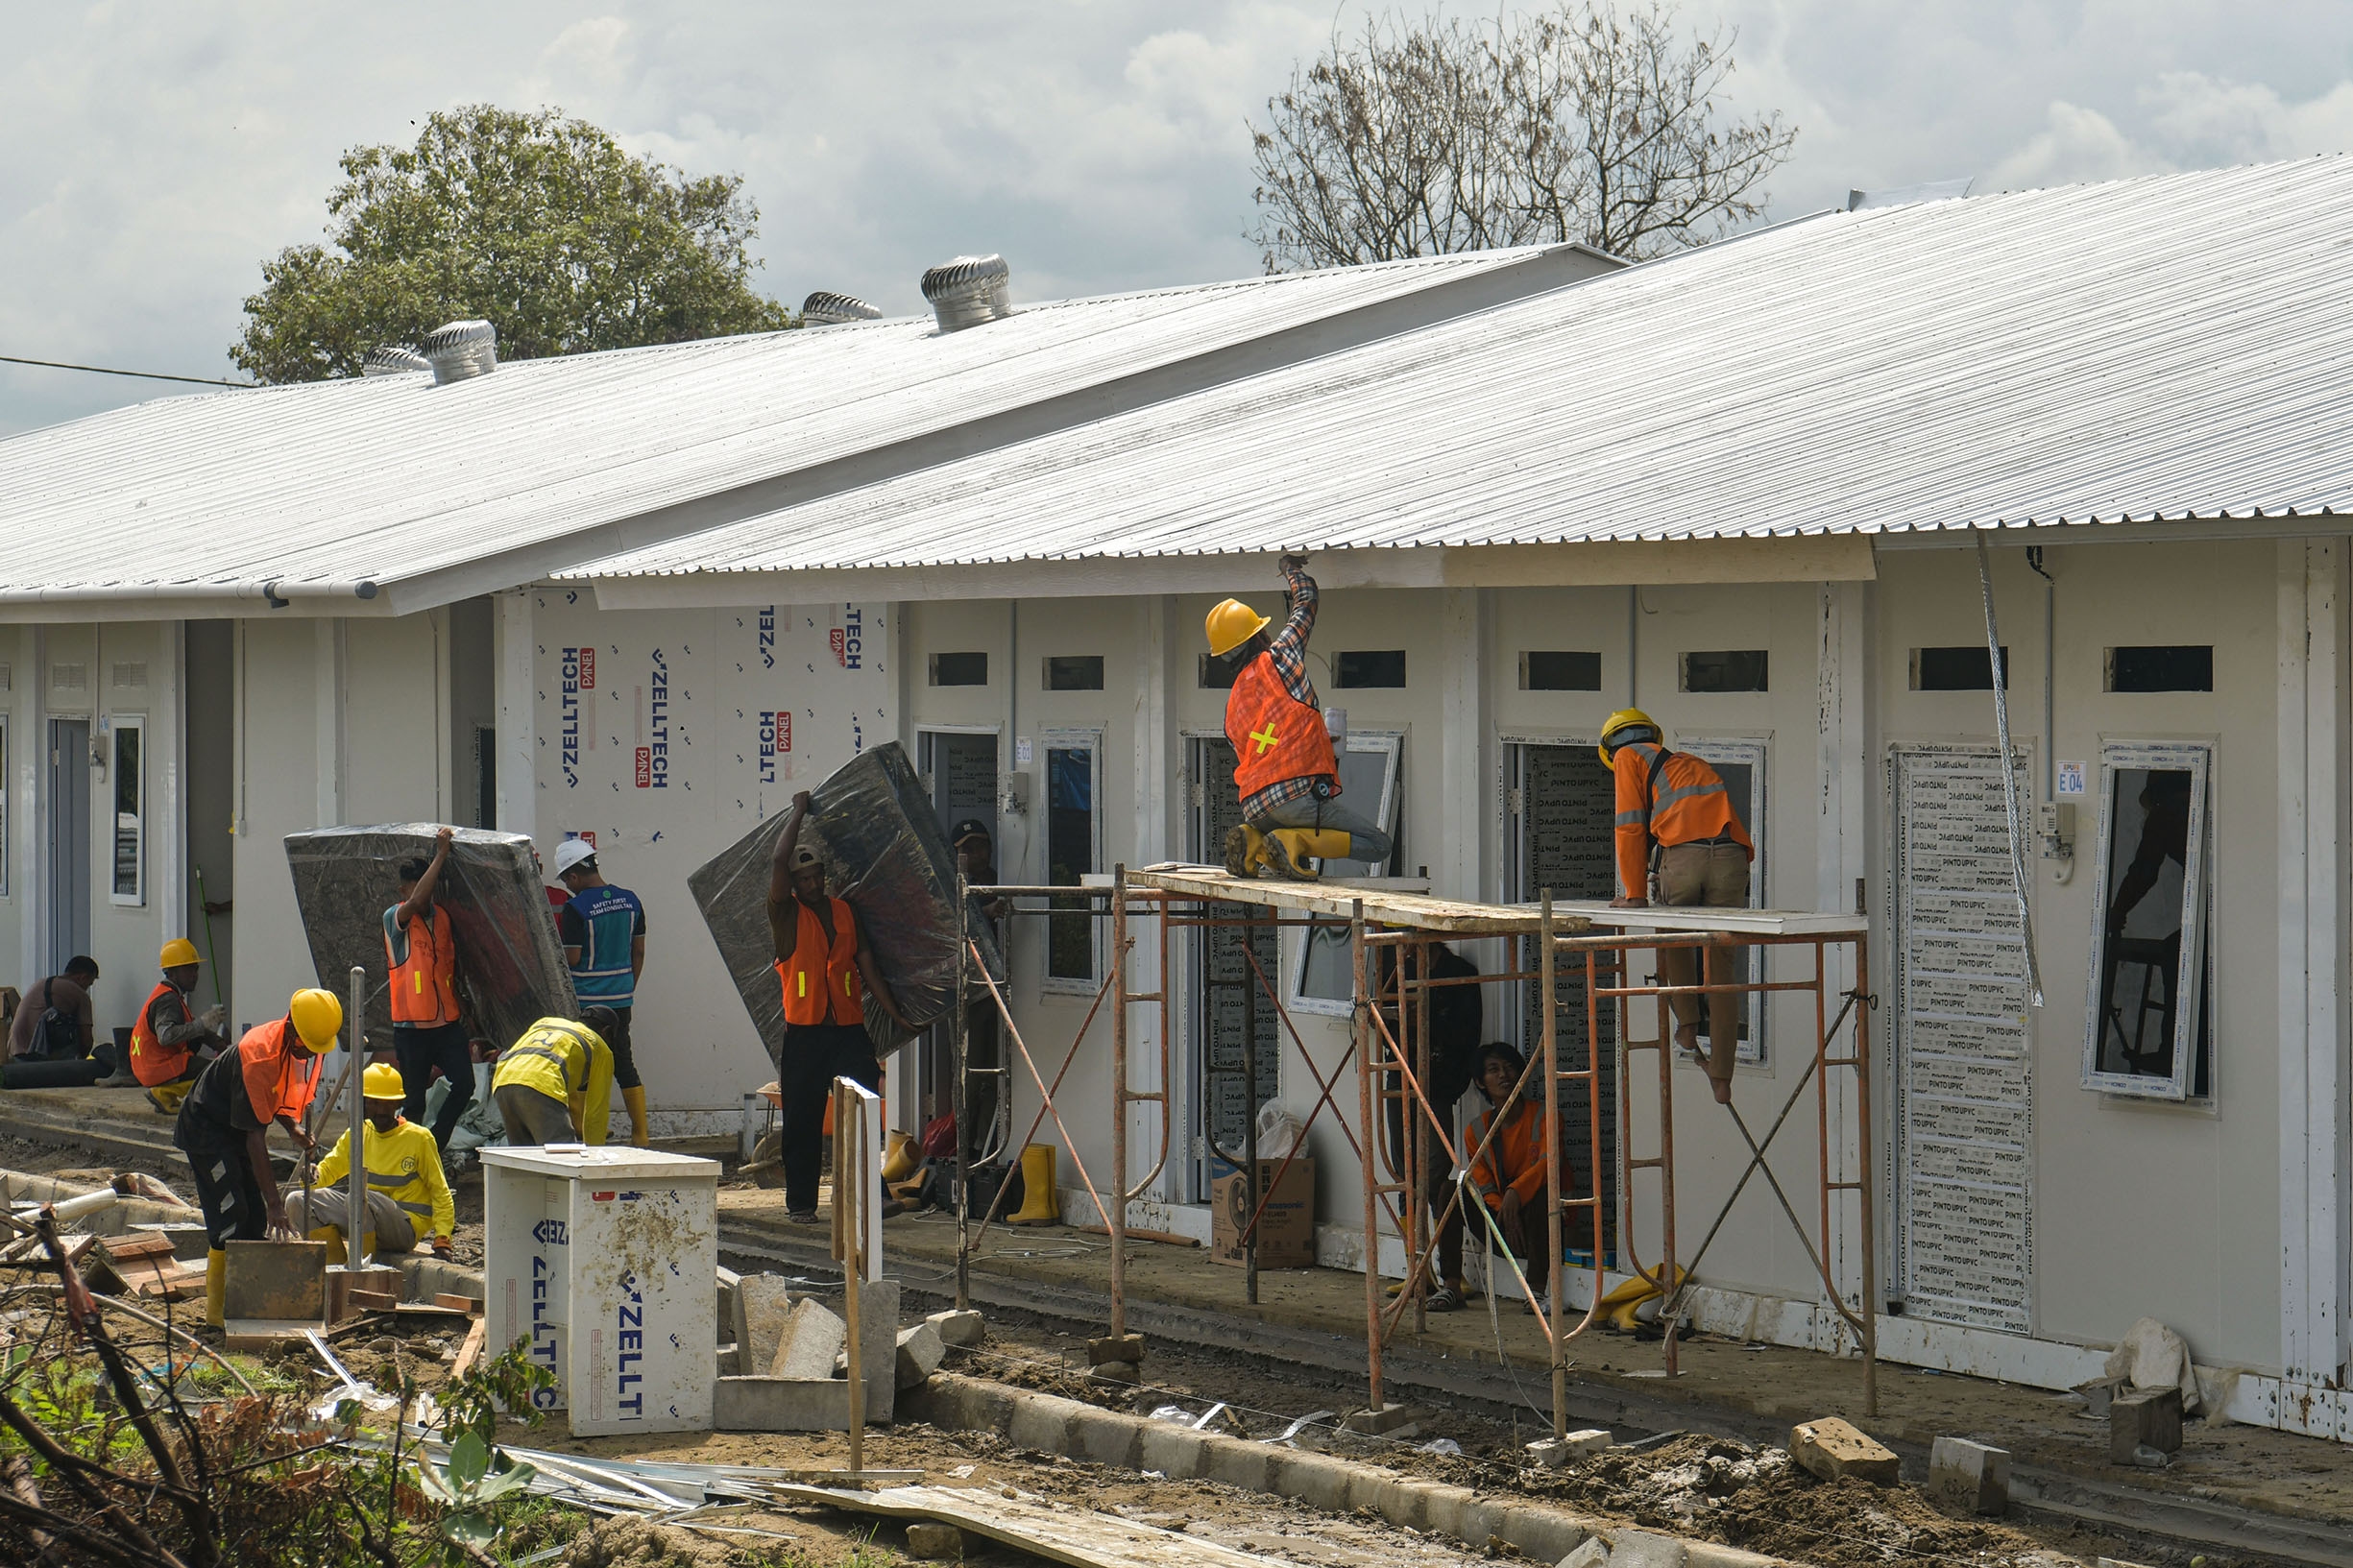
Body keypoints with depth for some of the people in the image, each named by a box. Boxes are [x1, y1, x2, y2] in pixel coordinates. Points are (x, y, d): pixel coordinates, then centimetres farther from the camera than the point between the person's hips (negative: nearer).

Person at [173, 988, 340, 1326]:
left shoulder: (308, 1048, -8)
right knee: (230, 1214, -14)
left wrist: (294, 1128, -11)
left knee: (255, 1218, 3)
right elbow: (255, 1136, -33)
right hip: (206, 1129, -8)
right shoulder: (259, 1053, -33)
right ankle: (218, 1310, -10)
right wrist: (274, 1202, -33)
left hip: (236, 1130, 9)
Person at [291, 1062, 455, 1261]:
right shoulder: (357, 1134, 11)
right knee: (298, 1202, -9)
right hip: (367, 1219, 6)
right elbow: (329, 1169, 17)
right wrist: (312, 1176, -9)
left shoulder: (419, 1138, -4)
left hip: (403, 1229, -6)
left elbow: (440, 1192, -3)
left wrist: (441, 1240, -15)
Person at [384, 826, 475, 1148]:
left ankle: (435, 1146, 9)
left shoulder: (444, 917, 10)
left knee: (464, 1084, -8)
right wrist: (440, 854, -26)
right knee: (415, 1101, 0)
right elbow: (416, 901, -28)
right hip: (411, 1027, -4)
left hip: (447, 1022, 4)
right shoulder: (395, 918, -7)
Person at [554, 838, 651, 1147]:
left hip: (586, 999, -6)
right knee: (624, 1064, 12)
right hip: (621, 997, 6)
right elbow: (639, 951, 9)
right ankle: (640, 1136, 12)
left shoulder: (575, 909, -15)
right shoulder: (630, 901, 4)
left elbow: (572, 959, -15)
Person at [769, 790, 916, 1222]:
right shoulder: (787, 914, 1)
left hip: (849, 1029, 2)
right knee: (803, 1123, 3)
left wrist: (894, 1013, 7)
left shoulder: (846, 912, 11)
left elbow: (867, 966, 12)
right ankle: (801, 1201, 12)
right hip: (804, 1034, -2)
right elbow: (779, 861, -13)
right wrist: (799, 812, -2)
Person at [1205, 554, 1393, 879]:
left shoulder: (1233, 704, 20)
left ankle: (1251, 840, 2)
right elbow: (1306, 601, 18)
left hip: (1255, 810, 6)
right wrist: (1293, 569, 36)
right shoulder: (1277, 657, 4)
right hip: (1299, 793, -6)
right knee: (1377, 844, 2)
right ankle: (1293, 842, -15)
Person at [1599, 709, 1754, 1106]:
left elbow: (1630, 826, 12)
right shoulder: (1690, 761, 37)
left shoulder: (1629, 756, 20)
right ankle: (1721, 1077, 8)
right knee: (1723, 966, 7)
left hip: (1685, 852, -4)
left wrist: (1636, 894, 14)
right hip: (1733, 854, 4)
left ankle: (1687, 1025, 17)